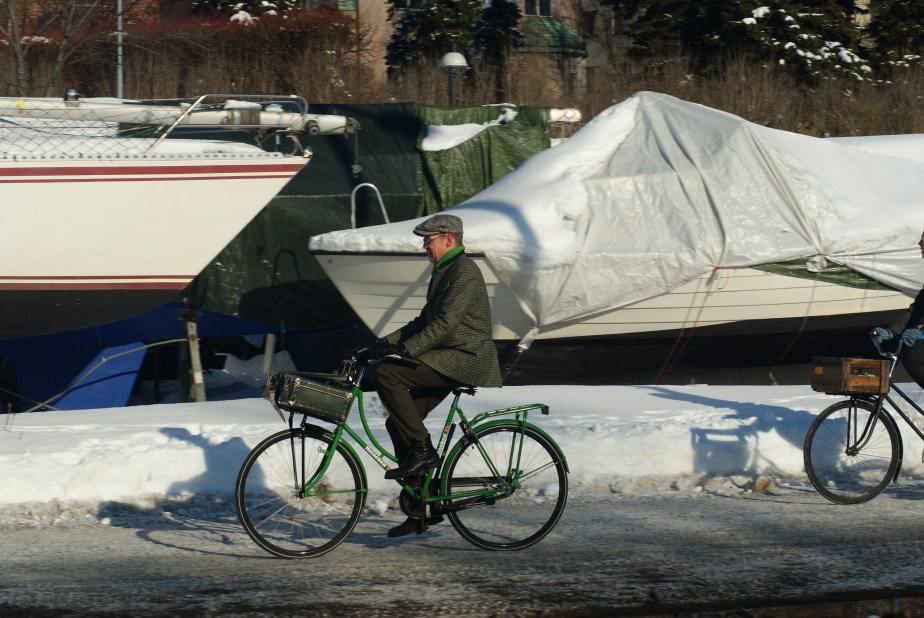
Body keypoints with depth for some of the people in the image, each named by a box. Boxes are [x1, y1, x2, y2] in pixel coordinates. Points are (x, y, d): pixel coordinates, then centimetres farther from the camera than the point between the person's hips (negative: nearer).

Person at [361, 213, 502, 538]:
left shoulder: (465, 272, -13)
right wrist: (385, 342, 10)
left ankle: (422, 449, -17)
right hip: (446, 361, 10)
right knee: (398, 422, 4)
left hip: (466, 360, -10)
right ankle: (423, 506, 10)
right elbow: (424, 321, 22)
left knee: (385, 372, -23)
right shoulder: (443, 272, 20)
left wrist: (403, 350, -27)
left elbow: (443, 324, -23)